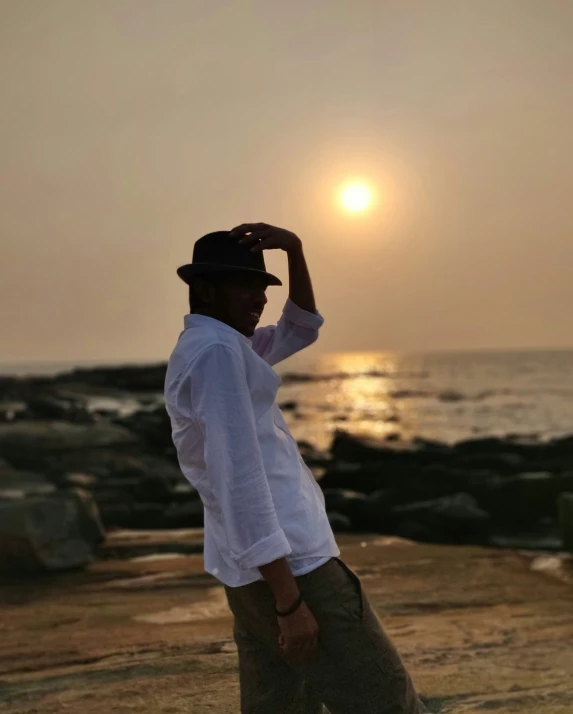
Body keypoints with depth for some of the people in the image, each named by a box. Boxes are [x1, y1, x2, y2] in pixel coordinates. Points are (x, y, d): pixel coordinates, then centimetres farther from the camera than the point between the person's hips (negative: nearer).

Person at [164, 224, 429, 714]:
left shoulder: (213, 348, 18)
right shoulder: (215, 349, -13)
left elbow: (300, 329, 29)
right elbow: (239, 476, -20)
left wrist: (295, 250, 13)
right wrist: (289, 599, -22)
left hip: (255, 563, 10)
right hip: (286, 561, -10)